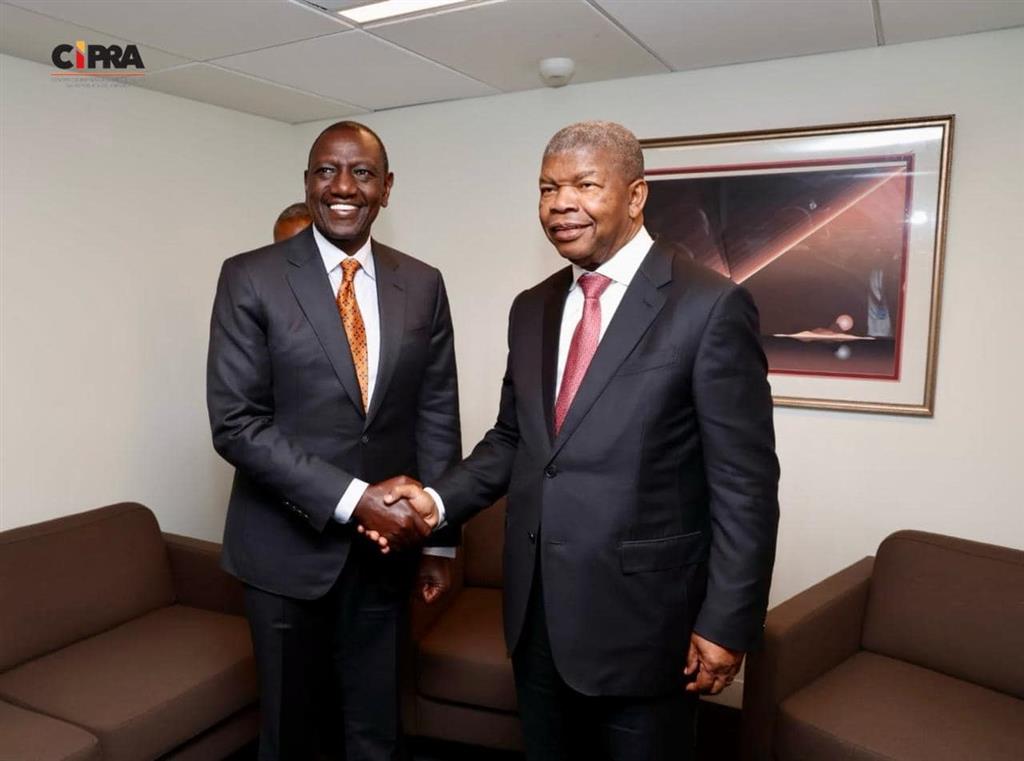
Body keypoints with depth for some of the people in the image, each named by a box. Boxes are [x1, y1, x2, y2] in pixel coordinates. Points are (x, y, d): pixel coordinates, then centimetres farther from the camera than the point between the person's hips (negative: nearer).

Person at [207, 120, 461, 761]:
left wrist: (439, 540, 3)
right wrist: (353, 499, -19)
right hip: (288, 545, -2)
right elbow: (235, 422, -13)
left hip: (386, 545, 2)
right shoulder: (251, 278, -7)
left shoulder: (422, 285, 2)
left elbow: (438, 418, 4)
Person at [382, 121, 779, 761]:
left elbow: (745, 484, -12)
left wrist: (727, 623, -11)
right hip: (536, 611, 6)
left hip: (640, 613, -5)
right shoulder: (531, 309, 6)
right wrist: (440, 499, -3)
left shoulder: (711, 306, -13)